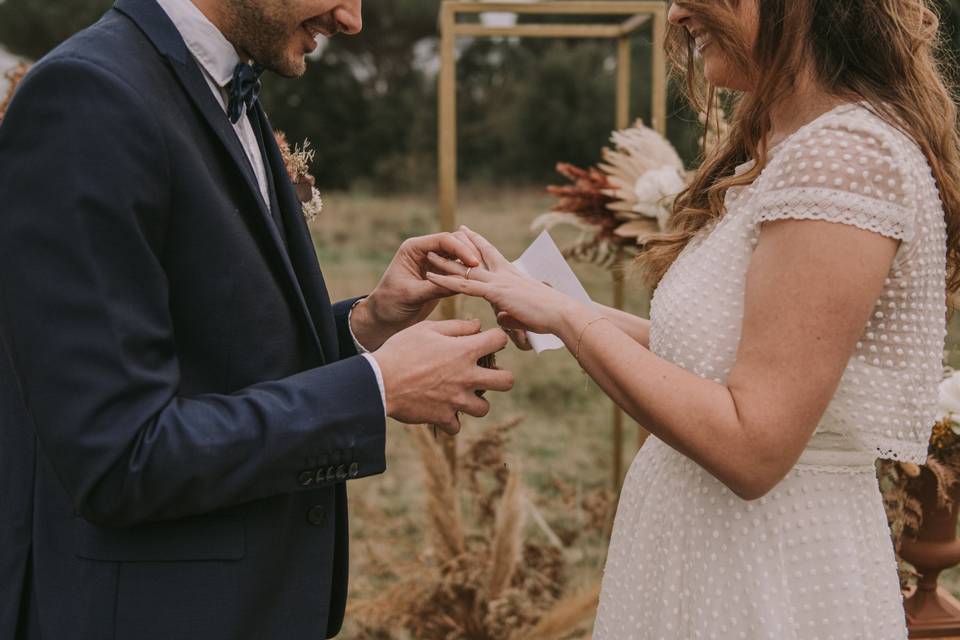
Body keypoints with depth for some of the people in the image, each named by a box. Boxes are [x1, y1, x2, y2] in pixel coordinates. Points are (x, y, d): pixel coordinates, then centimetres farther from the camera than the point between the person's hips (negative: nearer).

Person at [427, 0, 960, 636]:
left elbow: (751, 447, -25)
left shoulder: (850, 154, -21)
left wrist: (565, 314, -19)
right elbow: (723, 351, 8)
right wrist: (577, 318, 1)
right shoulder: (778, 150, 8)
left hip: (770, 582, -8)